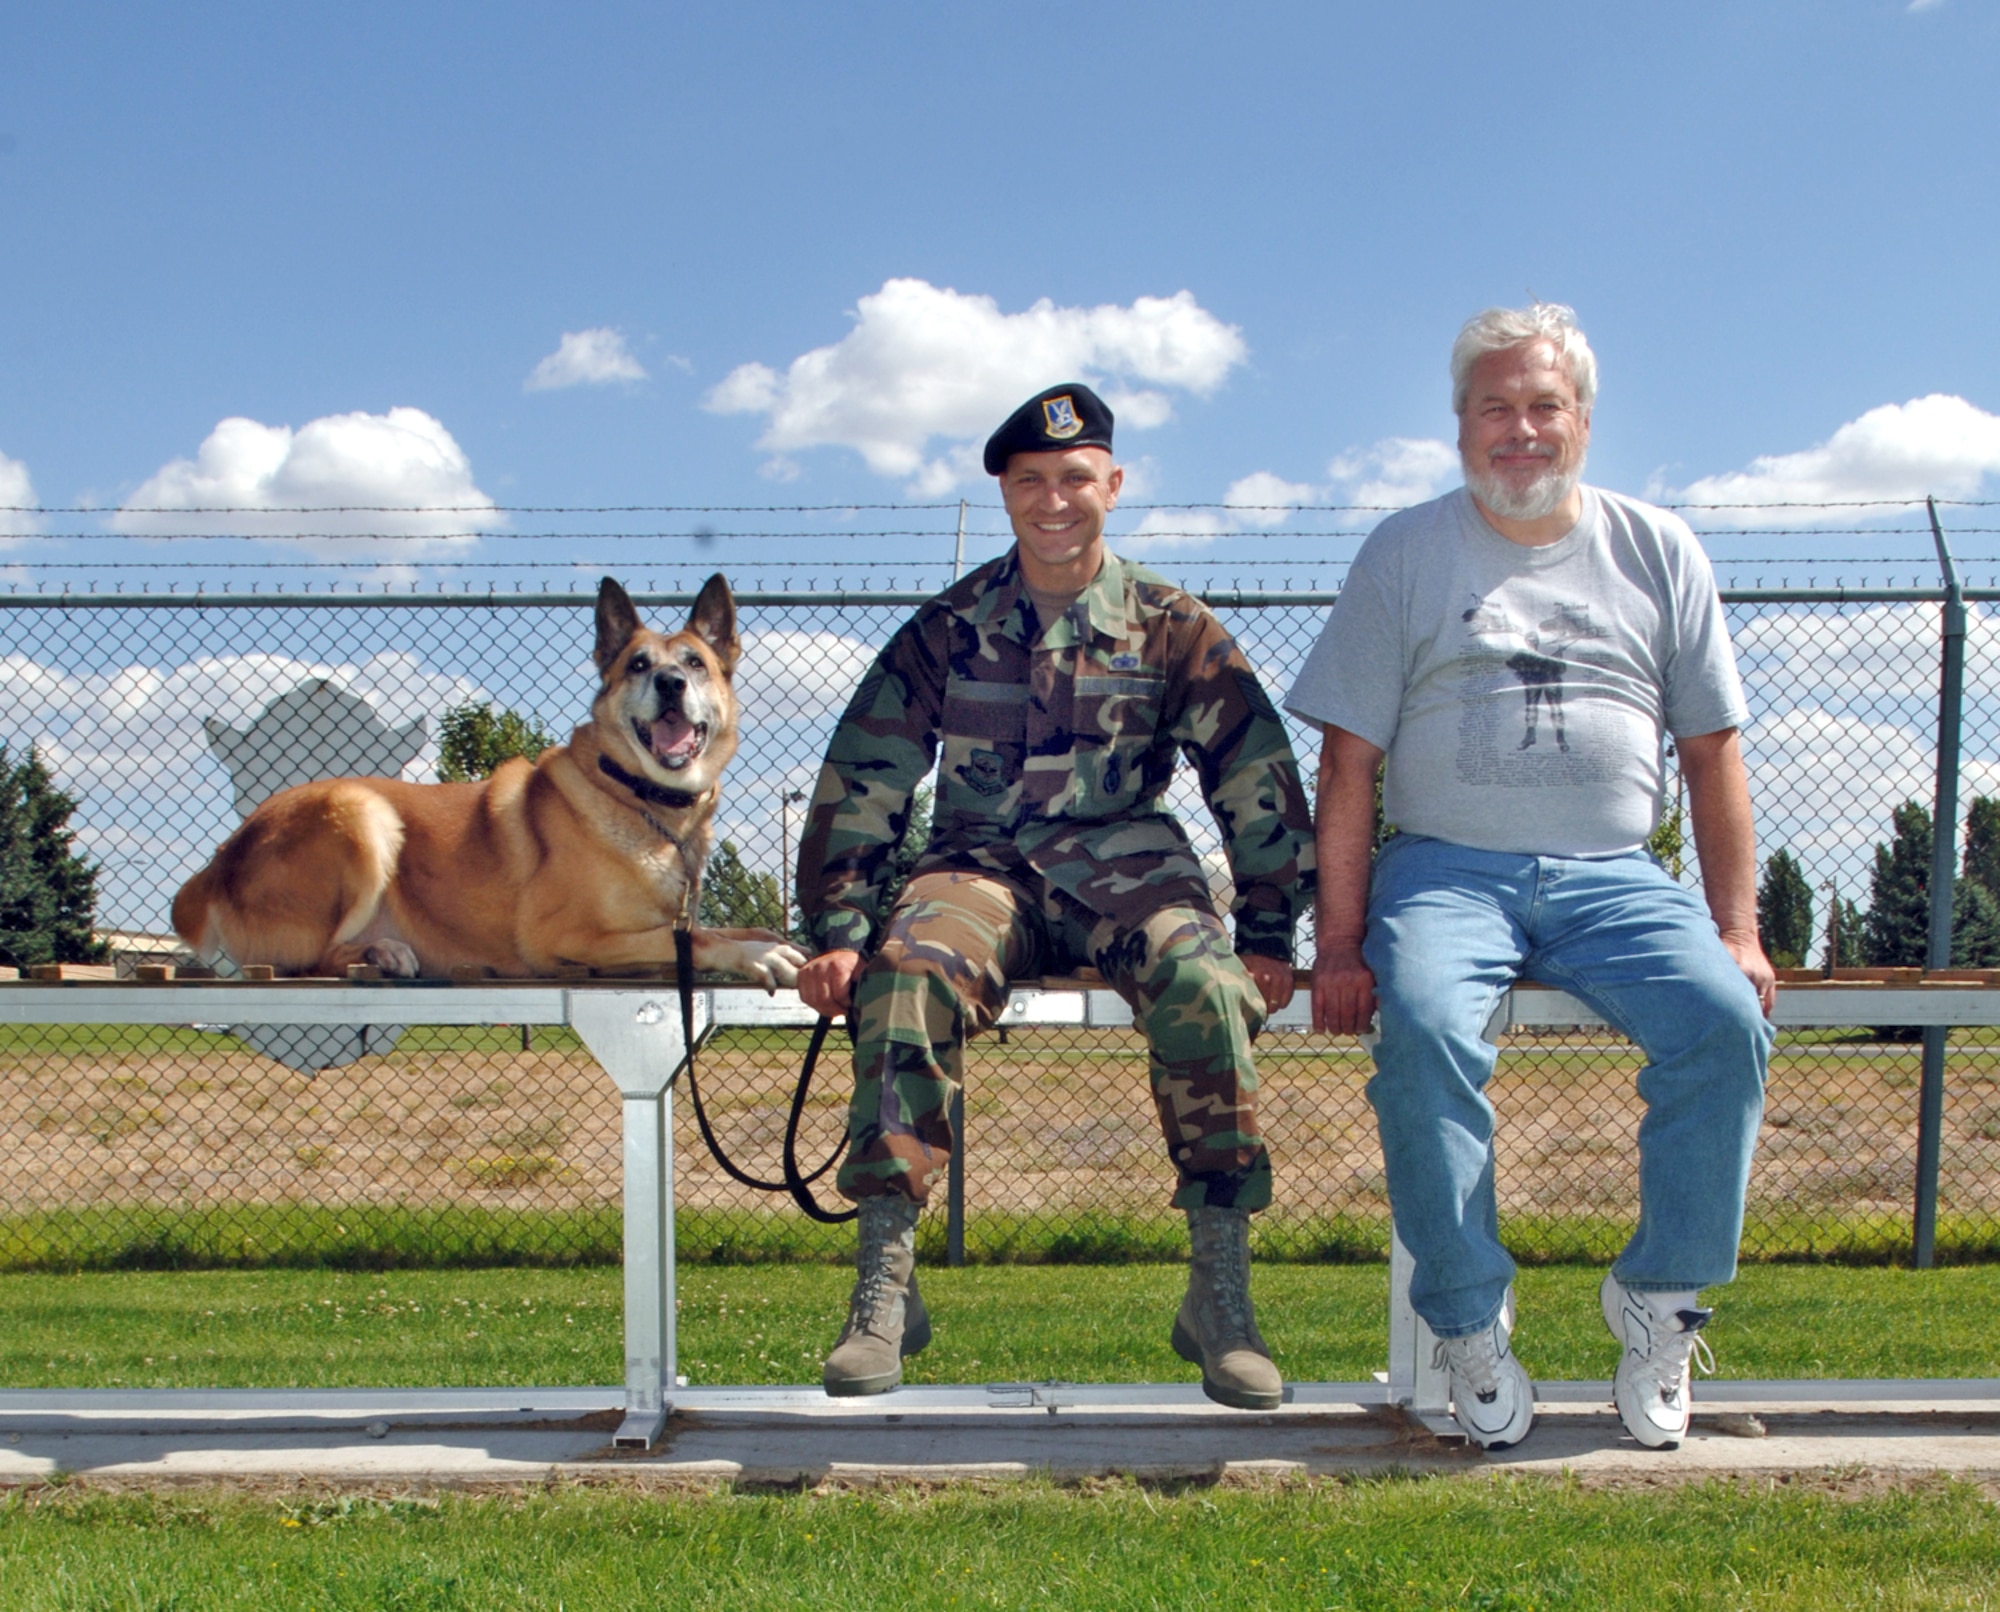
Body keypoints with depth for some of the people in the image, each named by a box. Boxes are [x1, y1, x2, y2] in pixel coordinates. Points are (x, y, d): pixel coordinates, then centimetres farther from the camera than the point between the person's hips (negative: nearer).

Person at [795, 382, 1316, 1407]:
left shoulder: (1174, 631, 8)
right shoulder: (947, 631, 9)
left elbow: (1260, 780, 8)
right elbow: (860, 785, 7)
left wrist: (1268, 932, 0)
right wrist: (838, 930, -3)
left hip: (1127, 862, 0)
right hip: (981, 867, 1)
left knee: (1203, 984, -33)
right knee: (908, 971, -33)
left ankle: (1220, 1293, -22)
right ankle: (884, 1285, -26)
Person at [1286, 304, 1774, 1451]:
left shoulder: (1658, 552, 15)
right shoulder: (1405, 553, 9)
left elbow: (1713, 754, 14)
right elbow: (1350, 763, 4)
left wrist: (1737, 928, 3)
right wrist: (1339, 940, -6)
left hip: (1613, 873, 2)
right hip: (1448, 867, -1)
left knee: (1726, 1020, -26)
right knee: (1426, 1027, -32)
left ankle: (1662, 1292, -6)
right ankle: (1470, 1317, -15)